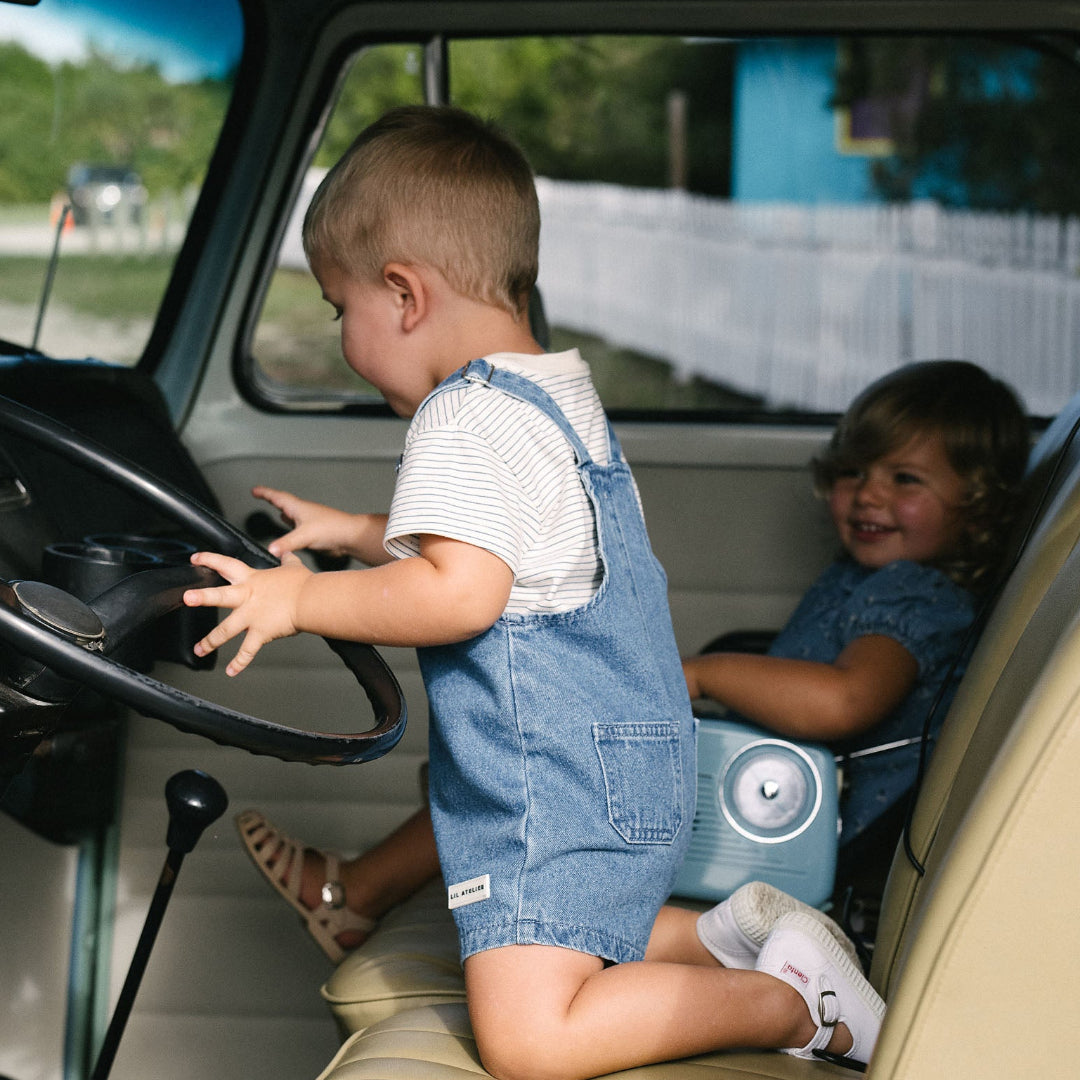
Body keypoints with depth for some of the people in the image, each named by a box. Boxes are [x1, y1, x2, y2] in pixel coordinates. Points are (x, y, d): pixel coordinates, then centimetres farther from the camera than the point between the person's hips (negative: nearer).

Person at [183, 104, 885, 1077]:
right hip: (630, 770, 11)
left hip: (565, 787, -11)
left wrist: (304, 601, -18)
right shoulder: (561, 394, 16)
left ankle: (793, 1001, -8)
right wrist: (355, 533, 33)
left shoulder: (467, 419, -17)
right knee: (538, 958, 23)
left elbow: (460, 594, -29)